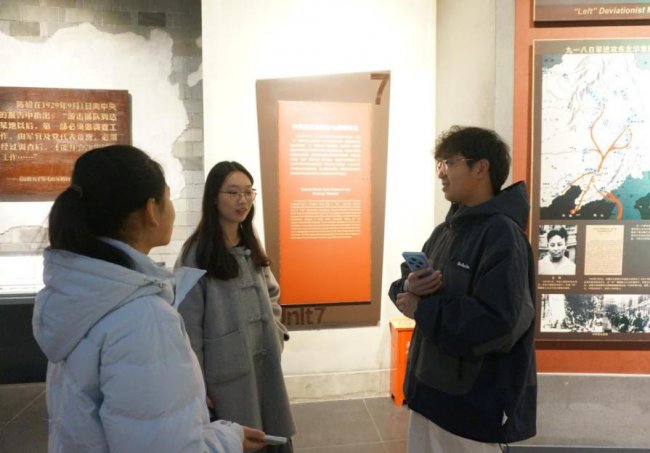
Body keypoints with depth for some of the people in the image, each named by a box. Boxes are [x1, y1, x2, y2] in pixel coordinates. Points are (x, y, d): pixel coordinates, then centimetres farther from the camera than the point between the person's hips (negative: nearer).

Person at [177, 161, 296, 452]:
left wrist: (276, 334, 5)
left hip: (265, 364, 6)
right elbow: (189, 324, -13)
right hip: (227, 371, -6)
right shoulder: (195, 253, -13)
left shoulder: (251, 246, 8)